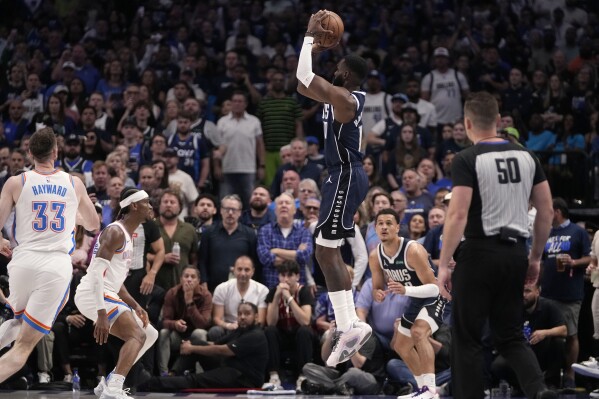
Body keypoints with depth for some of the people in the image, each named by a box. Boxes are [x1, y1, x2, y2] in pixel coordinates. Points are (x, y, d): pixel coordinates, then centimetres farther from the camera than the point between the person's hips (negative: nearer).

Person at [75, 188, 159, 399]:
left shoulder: (126, 235, 20)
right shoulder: (115, 232, -12)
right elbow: (97, 272, -22)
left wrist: (135, 306, 16)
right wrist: (101, 315, -28)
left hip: (106, 295, 10)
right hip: (94, 295, -10)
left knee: (149, 334, 15)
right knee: (138, 335, -22)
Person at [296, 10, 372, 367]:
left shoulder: (344, 97, -17)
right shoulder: (344, 96, 12)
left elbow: (304, 76, -22)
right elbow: (303, 85, 22)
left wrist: (310, 36, -12)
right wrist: (315, 47, 15)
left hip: (346, 178, -10)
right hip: (346, 176, 10)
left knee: (325, 250, -12)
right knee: (331, 251, 13)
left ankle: (351, 326, -17)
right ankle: (349, 325, 13)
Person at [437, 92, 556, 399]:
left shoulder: (467, 160, -9)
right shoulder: (526, 157, 8)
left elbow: (458, 215, -16)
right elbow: (547, 211, 10)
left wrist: (443, 265, -12)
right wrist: (535, 257, 19)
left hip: (480, 252, -5)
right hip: (515, 253, 5)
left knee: (466, 338, 6)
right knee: (510, 336, 13)